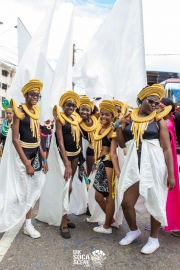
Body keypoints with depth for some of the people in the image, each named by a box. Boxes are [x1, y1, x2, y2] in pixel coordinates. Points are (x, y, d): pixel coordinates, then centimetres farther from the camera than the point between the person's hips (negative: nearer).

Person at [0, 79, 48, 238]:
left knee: (32, 190, 12)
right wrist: (26, 162, -18)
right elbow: (15, 139, -16)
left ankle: (28, 225, 25)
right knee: (26, 190, 2)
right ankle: (28, 225, 20)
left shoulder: (36, 112, 9)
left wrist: (44, 159, 11)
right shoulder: (19, 111, -12)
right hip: (23, 154, -7)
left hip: (36, 153, 7)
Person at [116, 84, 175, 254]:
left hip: (154, 166, -2)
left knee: (155, 203, 9)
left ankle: (154, 239, 32)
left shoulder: (159, 122, -1)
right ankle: (134, 231, 35)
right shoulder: (128, 119, 5)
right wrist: (119, 125, -4)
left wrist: (171, 174, -8)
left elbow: (167, 149, -3)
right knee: (125, 202, 7)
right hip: (133, 165, 3)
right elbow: (122, 144, 8)